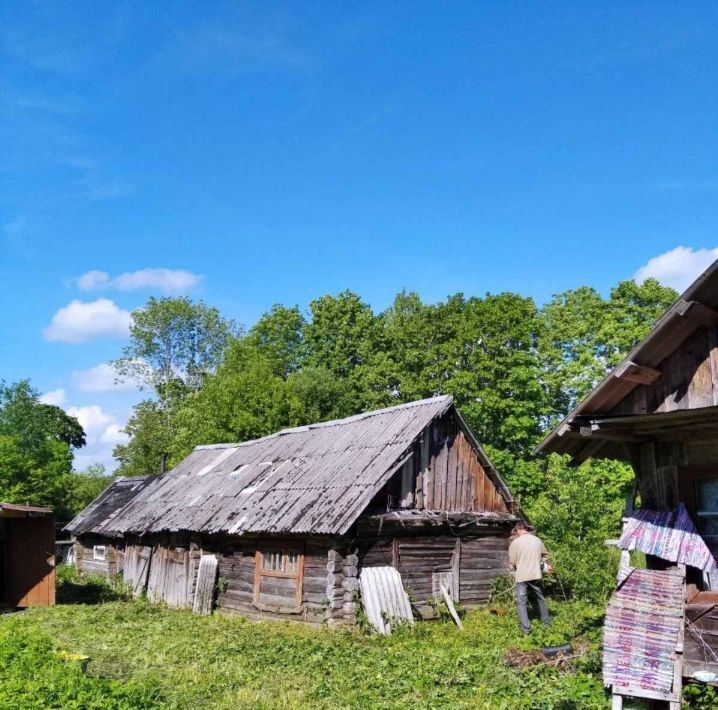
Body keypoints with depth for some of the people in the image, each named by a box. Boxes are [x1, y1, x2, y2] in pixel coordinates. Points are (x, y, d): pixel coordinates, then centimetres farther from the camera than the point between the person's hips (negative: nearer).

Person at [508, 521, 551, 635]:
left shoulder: (515, 542, -9)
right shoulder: (537, 540, 3)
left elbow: (512, 562, -4)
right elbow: (545, 555, 15)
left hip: (521, 576, -4)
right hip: (536, 575, 4)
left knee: (521, 602, 4)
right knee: (540, 599, 21)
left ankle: (526, 628, 0)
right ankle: (546, 622, 33)